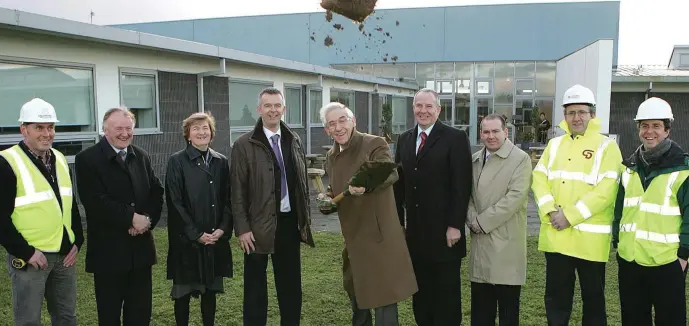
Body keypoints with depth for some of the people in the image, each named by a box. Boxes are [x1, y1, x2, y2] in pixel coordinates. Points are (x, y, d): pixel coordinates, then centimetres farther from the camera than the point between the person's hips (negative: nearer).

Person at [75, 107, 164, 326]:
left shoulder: (142, 156, 10)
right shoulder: (87, 159, -7)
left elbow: (157, 192, 6)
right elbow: (95, 201, -18)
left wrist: (147, 219, -12)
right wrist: (131, 218, -18)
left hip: (140, 247, 5)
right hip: (108, 250, -4)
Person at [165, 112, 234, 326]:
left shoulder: (221, 162, 7)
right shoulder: (177, 162, -4)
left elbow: (228, 199, 7)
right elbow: (174, 202, -8)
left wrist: (223, 229, -7)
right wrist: (196, 234, -13)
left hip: (216, 239, 3)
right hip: (186, 239, -3)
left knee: (210, 290, 13)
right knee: (183, 292, 7)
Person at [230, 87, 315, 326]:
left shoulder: (294, 141, 7)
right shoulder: (244, 145, -6)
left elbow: (303, 183, 11)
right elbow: (238, 191, -7)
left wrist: (306, 220, 8)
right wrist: (242, 228, -11)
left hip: (290, 222, 4)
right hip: (258, 226, -4)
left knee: (291, 284, 14)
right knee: (255, 287, 9)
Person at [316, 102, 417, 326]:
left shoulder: (375, 144, -12)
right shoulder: (331, 157, 10)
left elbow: (391, 173, -30)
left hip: (379, 237, -7)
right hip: (353, 239, 8)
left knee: (383, 297, -1)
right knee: (356, 297, 22)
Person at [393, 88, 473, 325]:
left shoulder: (455, 138, -6)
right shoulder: (404, 139, 11)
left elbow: (461, 185, -11)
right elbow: (399, 182, 12)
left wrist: (455, 225, -15)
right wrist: (398, 221, 8)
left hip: (444, 230, -5)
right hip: (415, 230, 5)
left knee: (446, 293, 7)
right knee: (421, 291, 14)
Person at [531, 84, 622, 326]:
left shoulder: (606, 146, -3)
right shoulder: (555, 144, 12)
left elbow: (606, 190, -13)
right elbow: (539, 178, 5)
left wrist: (570, 216, -18)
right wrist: (550, 211, -12)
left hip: (590, 236, -4)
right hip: (555, 235, 4)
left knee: (593, 297, 11)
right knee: (556, 296, 14)